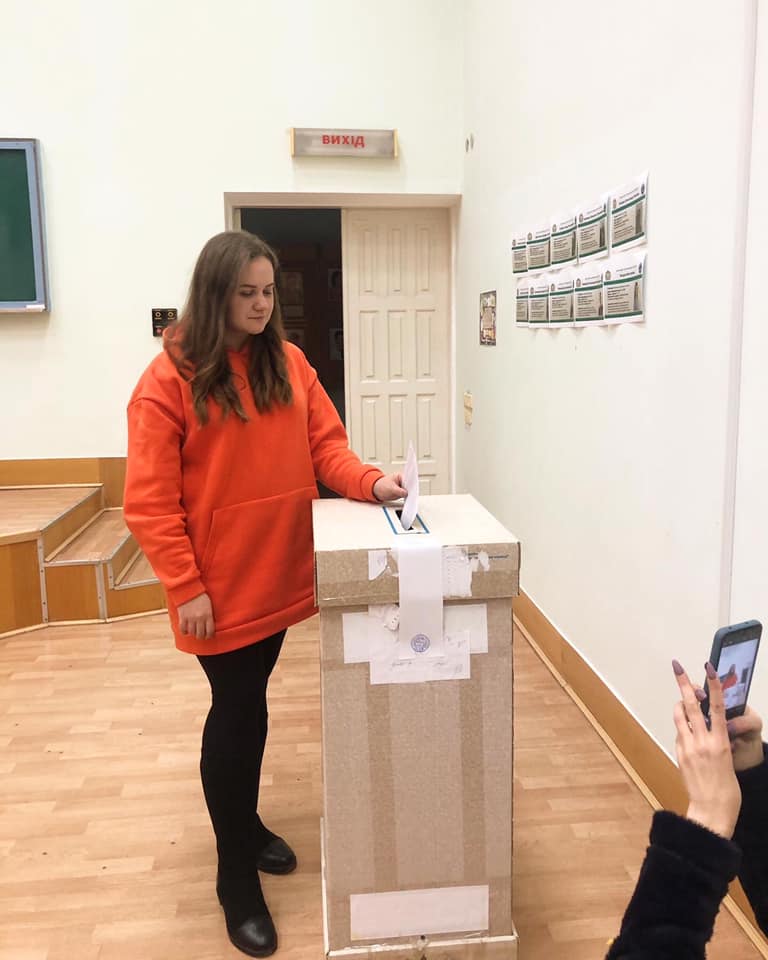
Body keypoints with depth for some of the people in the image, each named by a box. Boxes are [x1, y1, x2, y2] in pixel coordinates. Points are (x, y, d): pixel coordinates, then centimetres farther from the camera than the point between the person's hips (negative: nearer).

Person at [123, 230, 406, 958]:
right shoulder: (169, 379, -12)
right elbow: (149, 500, -13)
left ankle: (247, 821, 43)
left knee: (254, 703, 20)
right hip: (220, 584, -5)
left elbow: (324, 444, 4)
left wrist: (369, 483, -15)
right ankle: (236, 880, 23)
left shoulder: (289, 363, 4)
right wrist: (186, 586, -16)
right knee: (234, 711, 4)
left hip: (278, 572, 5)